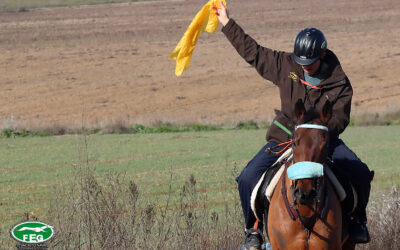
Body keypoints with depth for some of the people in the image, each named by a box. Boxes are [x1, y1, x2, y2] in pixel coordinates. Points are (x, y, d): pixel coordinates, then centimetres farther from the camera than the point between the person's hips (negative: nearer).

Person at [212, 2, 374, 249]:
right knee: (248, 179, -19)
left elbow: (340, 118, -12)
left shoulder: (340, 84, -9)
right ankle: (254, 230, 1)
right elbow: (253, 51, 5)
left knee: (360, 173, -19)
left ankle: (358, 222, 6)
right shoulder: (286, 66, -3)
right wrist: (227, 23, 8)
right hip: (284, 139, 1)